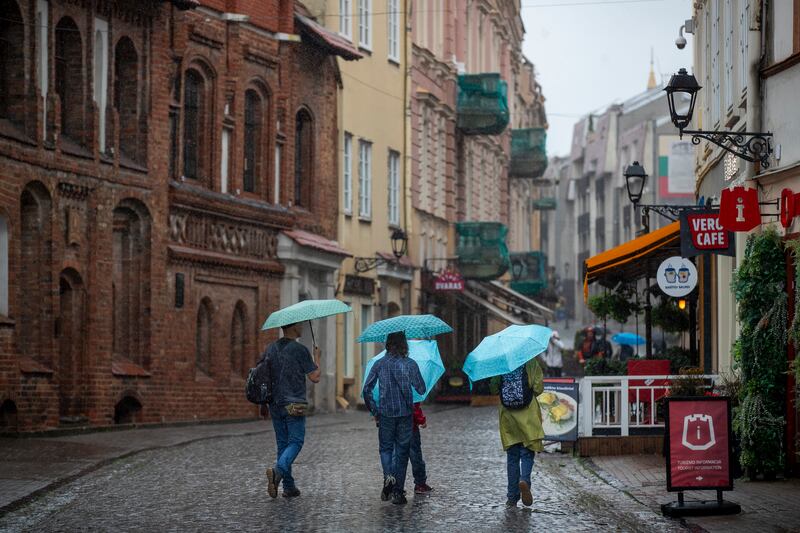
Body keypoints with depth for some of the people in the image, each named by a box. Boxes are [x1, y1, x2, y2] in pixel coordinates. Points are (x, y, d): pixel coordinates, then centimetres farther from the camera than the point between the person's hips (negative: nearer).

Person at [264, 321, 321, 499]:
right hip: (294, 404, -6)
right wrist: (317, 357, 8)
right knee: (295, 442, -2)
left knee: (282, 444, 10)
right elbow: (315, 377, -8)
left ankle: (289, 487, 10)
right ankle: (278, 470, -26)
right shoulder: (299, 350, -10)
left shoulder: (270, 349, 8)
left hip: (275, 405, 6)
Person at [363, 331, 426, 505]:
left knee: (385, 447, 16)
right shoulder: (410, 364, -4)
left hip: (386, 413, 0)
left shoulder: (380, 364, 0)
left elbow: (367, 389, -1)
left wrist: (374, 411, 9)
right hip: (405, 413, 0)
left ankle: (388, 476, -13)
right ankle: (398, 492, 6)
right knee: (402, 451, 8)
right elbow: (421, 389, 0)